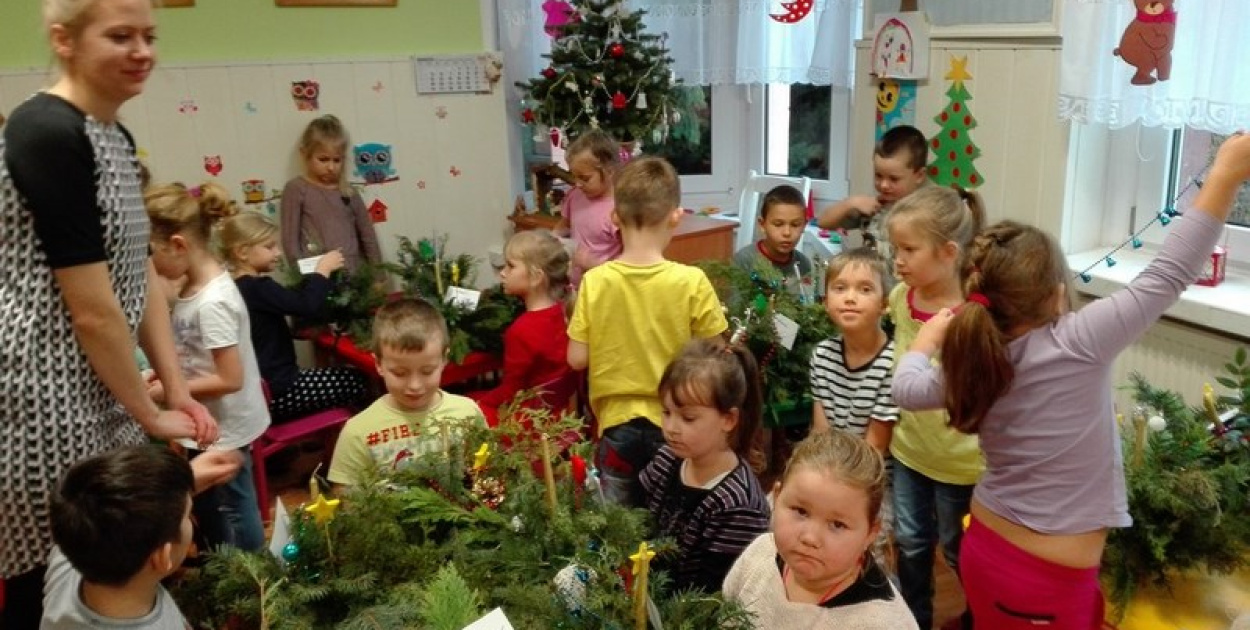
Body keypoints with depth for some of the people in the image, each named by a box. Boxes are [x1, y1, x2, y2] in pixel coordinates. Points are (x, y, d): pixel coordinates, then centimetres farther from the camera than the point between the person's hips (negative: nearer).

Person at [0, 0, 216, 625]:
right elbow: (91, 308, -19)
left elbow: (140, 276, 11)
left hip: (100, 391, 9)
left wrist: (178, 391, 6)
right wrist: (150, 414, -9)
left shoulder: (115, 136, 9)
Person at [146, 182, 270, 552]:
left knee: (234, 519, 8)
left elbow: (230, 379, -26)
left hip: (223, 431, -10)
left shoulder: (213, 302, -27)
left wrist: (168, 390, -18)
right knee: (207, 513, 25)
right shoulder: (195, 288, 1)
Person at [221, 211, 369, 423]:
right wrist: (323, 270, -15)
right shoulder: (257, 288, -20)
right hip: (274, 394, -10)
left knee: (342, 375, 22)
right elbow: (307, 306, -30)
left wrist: (313, 275, 11)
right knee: (357, 381, 0)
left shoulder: (238, 288, 9)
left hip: (259, 391, 10)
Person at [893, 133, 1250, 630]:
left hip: (984, 550, 5)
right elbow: (1167, 278, -21)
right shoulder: (1076, 347, -23)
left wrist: (926, 341, 29)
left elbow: (907, 390, 10)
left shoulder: (975, 362, -7)